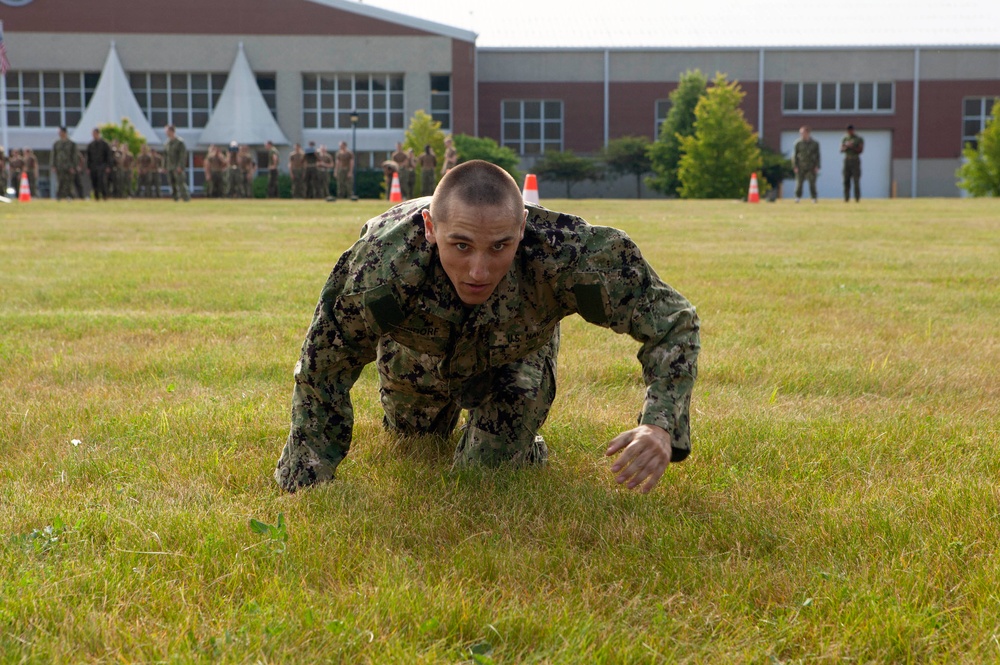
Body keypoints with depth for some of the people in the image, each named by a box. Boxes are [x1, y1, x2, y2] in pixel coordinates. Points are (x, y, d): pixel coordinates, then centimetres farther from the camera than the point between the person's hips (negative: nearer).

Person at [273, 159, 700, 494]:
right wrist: (305, 490, -28)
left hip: (513, 356, -1)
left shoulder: (562, 253, -47)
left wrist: (661, 425, -54)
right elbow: (322, 370, -31)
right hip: (415, 359, 1)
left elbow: (671, 318, -37)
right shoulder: (381, 265, -47)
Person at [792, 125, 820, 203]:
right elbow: (794, 155, 3)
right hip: (801, 167, -1)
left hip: (811, 167, 1)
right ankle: (797, 197, 4)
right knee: (799, 183, -5)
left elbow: (817, 156, 9)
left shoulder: (814, 144, 6)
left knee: (812, 183, 0)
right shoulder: (798, 143, 2)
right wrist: (795, 166, -4)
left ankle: (814, 198, 7)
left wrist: (817, 167, 1)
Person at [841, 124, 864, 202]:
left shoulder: (859, 139, 1)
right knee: (846, 180, -2)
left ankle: (857, 198, -8)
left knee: (856, 180, -9)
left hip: (855, 160, -4)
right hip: (847, 160, 4)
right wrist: (846, 147, -13)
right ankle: (846, 198, -1)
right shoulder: (844, 139, 14)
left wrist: (852, 147, -19)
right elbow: (841, 150, 9)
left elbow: (861, 150, -7)